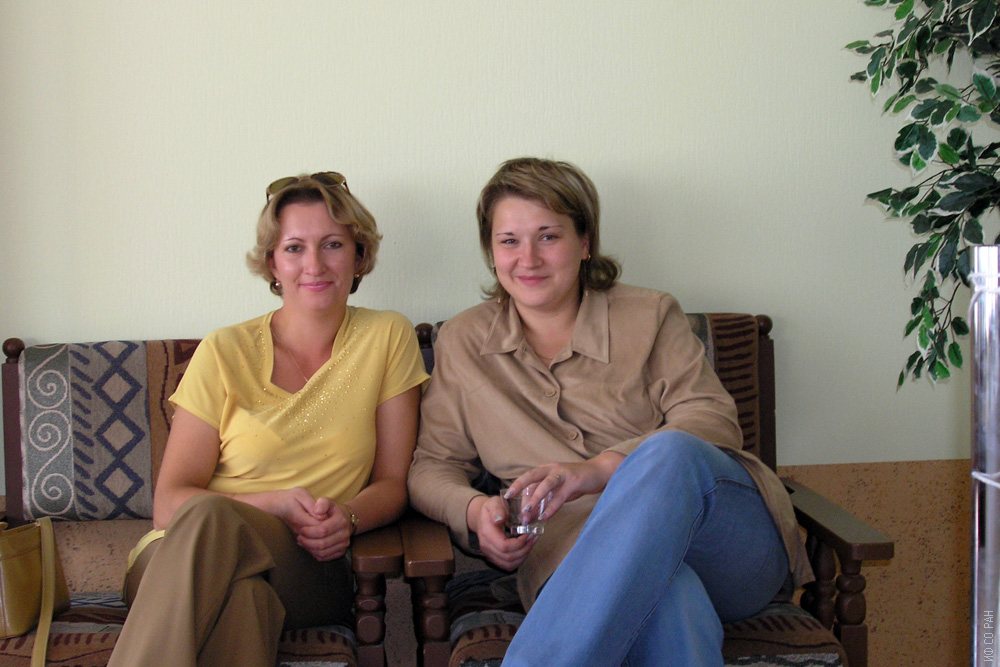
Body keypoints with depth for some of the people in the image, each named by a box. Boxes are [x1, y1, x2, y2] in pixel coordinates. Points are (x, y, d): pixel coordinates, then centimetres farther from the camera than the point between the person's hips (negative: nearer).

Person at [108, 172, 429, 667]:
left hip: (308, 568, 0)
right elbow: (169, 503, 1)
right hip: (182, 559, 0)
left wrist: (346, 517, -14)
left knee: (213, 521, -34)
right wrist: (271, 504, -16)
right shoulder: (224, 353, 5)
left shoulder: (388, 338, 7)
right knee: (208, 514, -37)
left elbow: (392, 483, 9)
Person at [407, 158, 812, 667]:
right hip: (581, 555, -1)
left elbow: (715, 421, -3)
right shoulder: (461, 342, 14)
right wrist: (474, 510, -12)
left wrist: (599, 468, -20)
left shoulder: (650, 315, 9)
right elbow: (432, 464, 13)